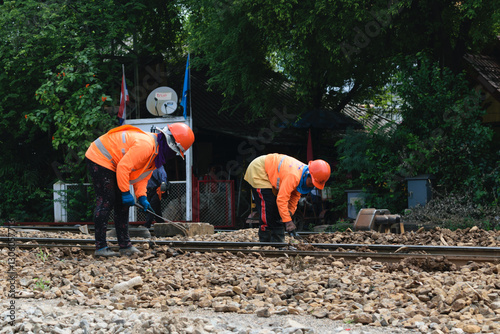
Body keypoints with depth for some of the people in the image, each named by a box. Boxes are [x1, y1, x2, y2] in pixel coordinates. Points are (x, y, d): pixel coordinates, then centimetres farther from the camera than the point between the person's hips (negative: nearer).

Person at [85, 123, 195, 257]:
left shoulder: (156, 150, 5)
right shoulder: (145, 145, -29)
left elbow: (142, 175, 9)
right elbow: (123, 167, -30)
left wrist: (142, 197, -4)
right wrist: (125, 192, -24)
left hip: (110, 163, 11)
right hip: (99, 159, -11)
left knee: (122, 204, 9)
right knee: (106, 202, -12)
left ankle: (125, 245, 13)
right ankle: (100, 247, -10)